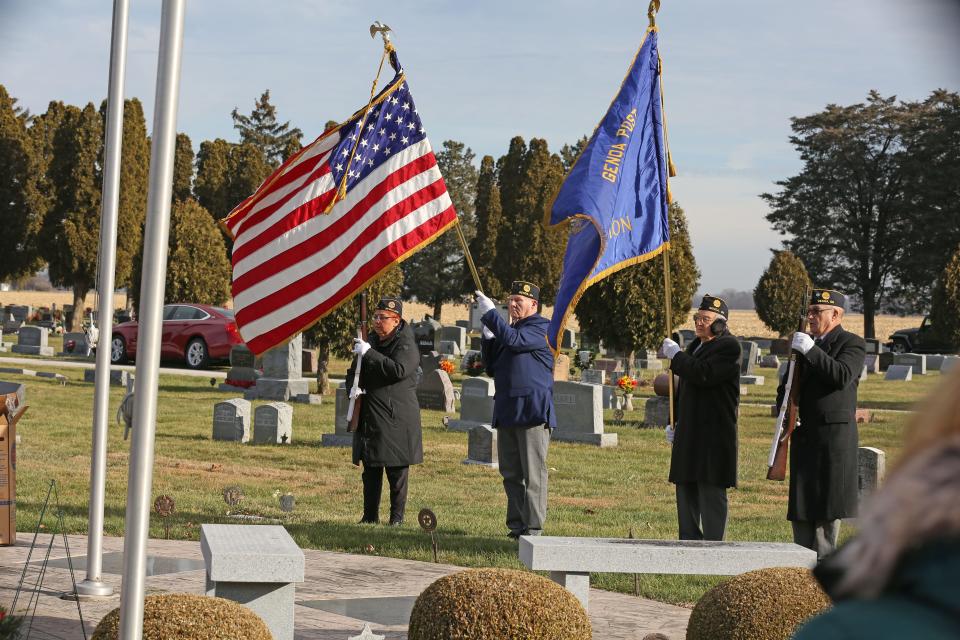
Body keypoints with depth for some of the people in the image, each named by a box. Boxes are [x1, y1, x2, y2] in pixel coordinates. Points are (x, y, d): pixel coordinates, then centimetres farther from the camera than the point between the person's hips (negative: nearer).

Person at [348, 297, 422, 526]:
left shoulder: (406, 345, -7)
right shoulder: (371, 341, 15)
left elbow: (398, 370, -25)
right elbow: (353, 372, 22)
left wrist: (369, 353, -26)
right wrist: (353, 388, 0)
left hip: (396, 419, -7)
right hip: (369, 419, 7)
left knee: (397, 471, -2)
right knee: (370, 470, 9)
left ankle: (397, 516, 6)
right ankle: (370, 516, 15)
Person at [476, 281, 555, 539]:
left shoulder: (541, 329, -4)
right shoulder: (509, 329, 21)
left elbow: (514, 340, -22)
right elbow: (492, 368, 20)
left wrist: (489, 313, -14)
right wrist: (487, 337, 7)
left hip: (532, 410, -8)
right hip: (507, 411, 8)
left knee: (532, 473, -6)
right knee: (511, 473, 10)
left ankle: (532, 527, -5)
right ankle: (516, 525, 15)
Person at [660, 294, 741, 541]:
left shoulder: (728, 347, -10)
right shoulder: (695, 346, 18)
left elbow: (704, 374, -24)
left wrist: (676, 355, -13)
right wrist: (673, 422, 18)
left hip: (714, 434, -9)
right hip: (689, 433, 9)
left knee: (711, 492, -7)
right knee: (686, 492, 12)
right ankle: (689, 541, 19)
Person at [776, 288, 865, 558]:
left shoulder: (852, 343, -3)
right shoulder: (804, 344, 18)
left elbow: (842, 376, -21)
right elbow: (787, 385, 22)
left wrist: (811, 350, -23)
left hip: (834, 433, -6)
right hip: (803, 434, 7)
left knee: (828, 498, -4)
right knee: (801, 499, 6)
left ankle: (824, 559, 0)